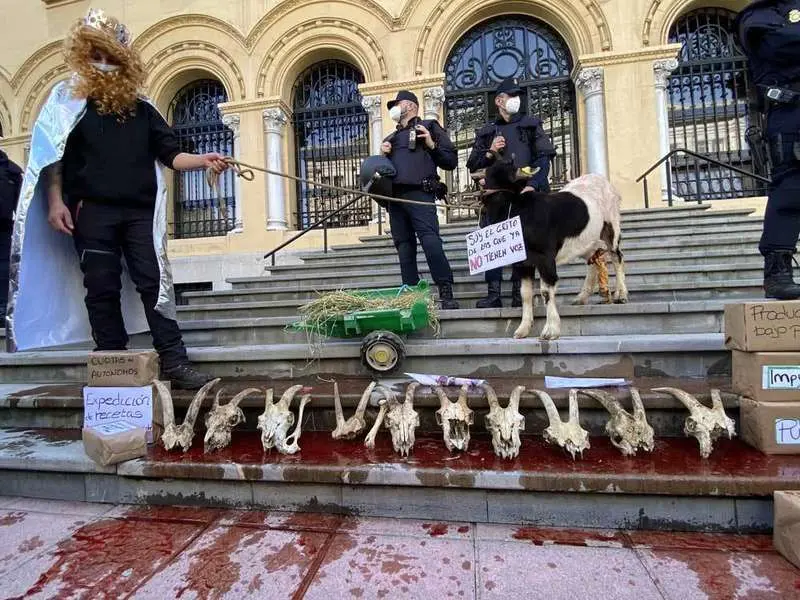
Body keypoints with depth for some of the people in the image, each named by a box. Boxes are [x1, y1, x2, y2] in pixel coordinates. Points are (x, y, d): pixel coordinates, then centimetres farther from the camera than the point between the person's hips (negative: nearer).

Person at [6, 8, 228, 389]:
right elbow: (52, 154, 5)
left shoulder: (141, 108, 18)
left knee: (153, 283, -4)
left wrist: (202, 160, -7)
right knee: (102, 289, 1)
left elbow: (169, 153, 12)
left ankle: (174, 364, -4)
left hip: (140, 211, 2)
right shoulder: (70, 100, 10)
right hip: (93, 211, -1)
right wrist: (55, 201, -6)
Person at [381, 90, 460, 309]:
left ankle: (446, 293, -18)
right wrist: (382, 154, 14)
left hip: (419, 194, -6)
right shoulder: (392, 137, 31)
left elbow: (451, 161, 9)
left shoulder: (429, 127, 15)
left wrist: (432, 145, -5)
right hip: (394, 197, 6)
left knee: (430, 241, -19)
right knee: (404, 246, 2)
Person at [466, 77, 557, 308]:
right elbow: (472, 165, 15)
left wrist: (532, 185, -12)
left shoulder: (531, 124, 17)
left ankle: (520, 294, -1)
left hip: (525, 191, -1)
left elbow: (544, 157, 4)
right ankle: (494, 294, -3)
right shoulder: (485, 132, 21)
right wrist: (490, 153, -4)